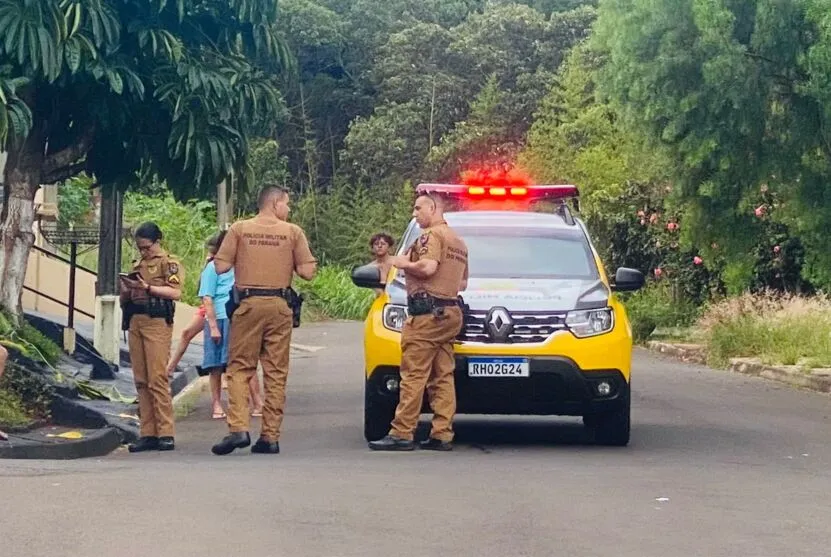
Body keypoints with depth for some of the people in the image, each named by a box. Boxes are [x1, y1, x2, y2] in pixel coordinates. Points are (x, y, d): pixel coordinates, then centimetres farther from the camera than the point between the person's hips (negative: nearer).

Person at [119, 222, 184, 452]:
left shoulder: (169, 263, 4)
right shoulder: (136, 265, 24)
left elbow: (176, 292, -12)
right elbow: (124, 301, 26)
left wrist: (147, 288, -17)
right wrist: (126, 290, 4)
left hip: (157, 323, -7)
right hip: (135, 323, 7)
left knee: (157, 378, -11)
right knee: (141, 381, 4)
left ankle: (165, 433, -10)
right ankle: (148, 433, 5)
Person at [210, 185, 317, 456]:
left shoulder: (239, 229, 3)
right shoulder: (293, 232, 3)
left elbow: (221, 266, 0)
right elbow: (308, 272, -1)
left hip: (248, 304, 0)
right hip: (280, 305, 0)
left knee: (239, 368, 5)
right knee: (276, 372, 5)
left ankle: (238, 428, -10)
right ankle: (270, 436, 4)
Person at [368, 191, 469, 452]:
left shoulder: (432, 235, -7)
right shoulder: (458, 241, 23)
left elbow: (428, 267, -22)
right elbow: (463, 283, 26)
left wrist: (404, 263, -7)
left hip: (427, 312, -10)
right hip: (451, 311, 10)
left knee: (413, 375, -10)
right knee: (443, 377, 6)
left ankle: (402, 433, -11)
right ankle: (442, 434, 3)